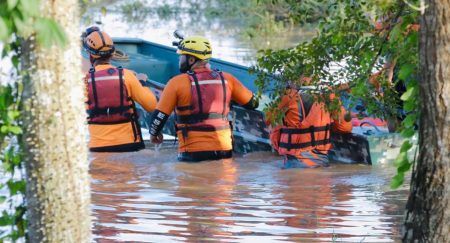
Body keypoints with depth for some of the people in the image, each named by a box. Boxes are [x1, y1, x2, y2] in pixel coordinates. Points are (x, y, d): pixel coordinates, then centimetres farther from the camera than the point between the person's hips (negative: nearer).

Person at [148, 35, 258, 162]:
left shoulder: (178, 82, -7)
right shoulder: (226, 79, 2)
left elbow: (160, 115, -5)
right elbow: (252, 103, 11)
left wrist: (154, 133, 15)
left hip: (193, 153, -3)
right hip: (224, 150, 3)